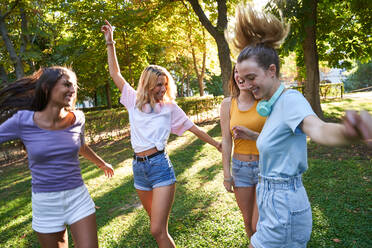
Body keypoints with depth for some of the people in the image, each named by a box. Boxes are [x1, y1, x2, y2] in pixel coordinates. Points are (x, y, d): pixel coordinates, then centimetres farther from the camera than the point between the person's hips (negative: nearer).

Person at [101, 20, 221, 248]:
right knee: (157, 221, 19)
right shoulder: (134, 101, 6)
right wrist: (110, 43, 10)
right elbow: (115, 73, 11)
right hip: (139, 168, 4)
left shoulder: (169, 107, 0)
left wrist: (218, 145, 8)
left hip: (160, 166, -4)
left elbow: (193, 128, 6)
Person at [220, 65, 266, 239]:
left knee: (259, 226, 1)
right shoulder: (228, 104, -2)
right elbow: (226, 141, -1)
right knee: (248, 222, 15)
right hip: (240, 167, 2)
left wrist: (251, 135, -20)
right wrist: (226, 174, 1)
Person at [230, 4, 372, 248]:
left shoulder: (291, 99, -20)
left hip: (283, 207, -9)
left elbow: (317, 128, -42)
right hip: (272, 200, 9)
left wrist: (347, 133, -63)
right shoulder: (273, 106, 7)